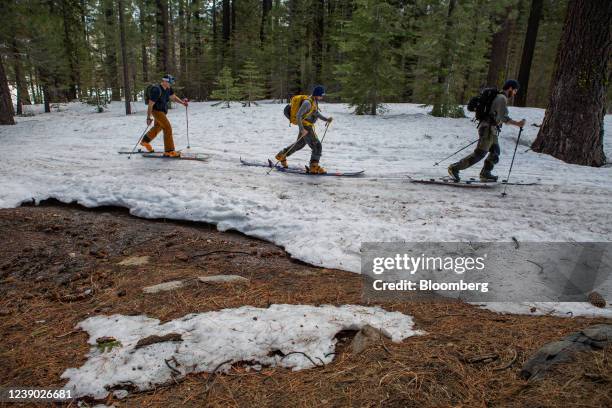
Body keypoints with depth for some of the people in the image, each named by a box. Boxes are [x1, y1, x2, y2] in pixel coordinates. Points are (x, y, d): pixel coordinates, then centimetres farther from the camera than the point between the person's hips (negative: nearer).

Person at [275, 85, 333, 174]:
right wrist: (302, 129, -28)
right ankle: (314, 167, -8)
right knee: (317, 146, -11)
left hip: (309, 127, 10)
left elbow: (316, 113, 18)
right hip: (305, 127, -10)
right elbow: (298, 115, -22)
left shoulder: (315, 101, 8)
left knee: (299, 144, 25)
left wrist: (326, 119, 5)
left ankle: (281, 155, 39)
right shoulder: (307, 102, -21)